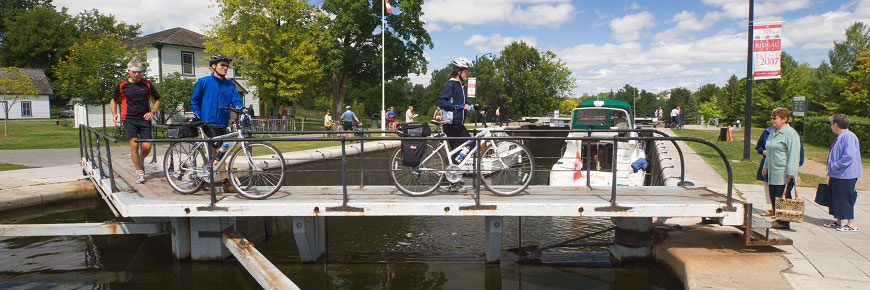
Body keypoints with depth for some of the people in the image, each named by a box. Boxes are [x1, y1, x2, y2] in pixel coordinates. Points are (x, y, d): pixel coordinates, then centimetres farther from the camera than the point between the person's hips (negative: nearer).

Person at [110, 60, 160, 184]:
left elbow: (157, 100, 16)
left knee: (147, 146, -6)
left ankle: (140, 161, 27)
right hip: (129, 119, -1)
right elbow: (113, 100, 21)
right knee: (134, 145, -11)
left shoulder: (147, 85, 7)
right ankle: (139, 172, -1)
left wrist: (152, 111, 1)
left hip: (144, 119, 1)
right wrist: (114, 114, 7)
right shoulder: (122, 86, 6)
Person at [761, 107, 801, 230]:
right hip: (773, 172, 9)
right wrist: (766, 166, 27)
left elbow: (793, 154, -17)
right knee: (773, 196, 9)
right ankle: (778, 220, 17)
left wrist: (791, 172, -21)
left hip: (783, 173, -9)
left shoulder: (790, 133, -11)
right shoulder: (773, 133, 18)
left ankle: (784, 222, 2)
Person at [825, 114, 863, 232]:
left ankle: (852, 224, 7)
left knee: (845, 199, -2)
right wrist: (831, 171, 17)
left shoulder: (848, 137, -19)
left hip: (845, 176, -10)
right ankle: (840, 221, 25)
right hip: (837, 175, 10)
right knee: (836, 198, 15)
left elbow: (849, 157, -27)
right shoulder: (840, 137, 12)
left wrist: (834, 166, -18)